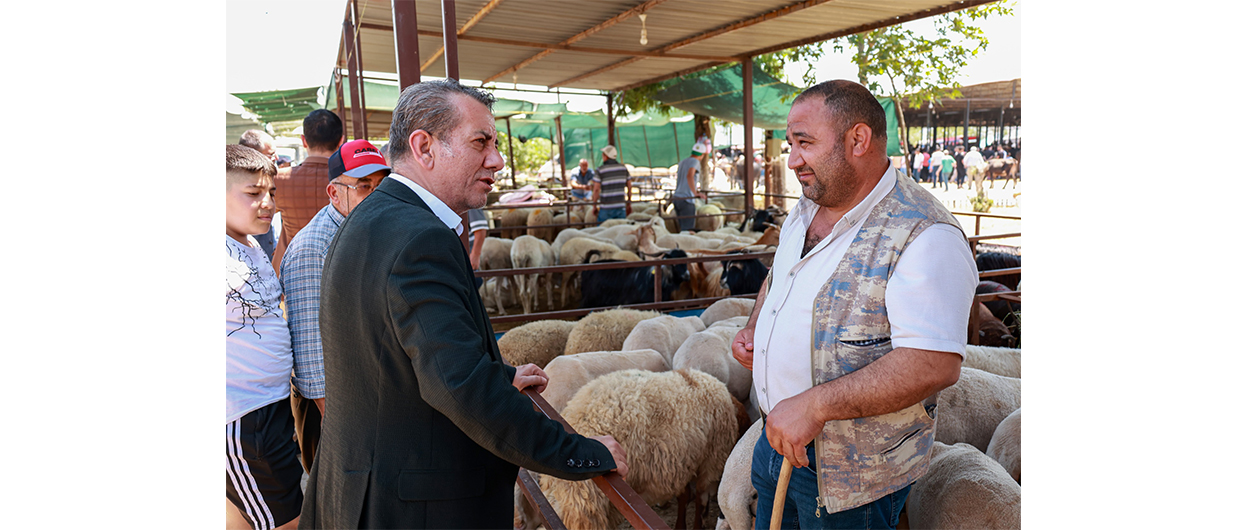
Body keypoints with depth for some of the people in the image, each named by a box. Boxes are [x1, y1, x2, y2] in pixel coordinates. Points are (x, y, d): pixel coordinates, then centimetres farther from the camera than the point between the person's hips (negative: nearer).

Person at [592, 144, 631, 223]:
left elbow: (596, 189, -8)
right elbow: (629, 187, 9)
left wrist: (595, 206, 2)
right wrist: (628, 204, 18)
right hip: (621, 207, 3)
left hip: (606, 208, -3)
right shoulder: (623, 168, 5)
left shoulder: (600, 170, -7)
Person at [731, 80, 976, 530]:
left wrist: (814, 405, -32)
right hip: (779, 436, 8)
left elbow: (934, 365, -30)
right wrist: (753, 329, 4)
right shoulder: (805, 211, 5)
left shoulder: (924, 235, -23)